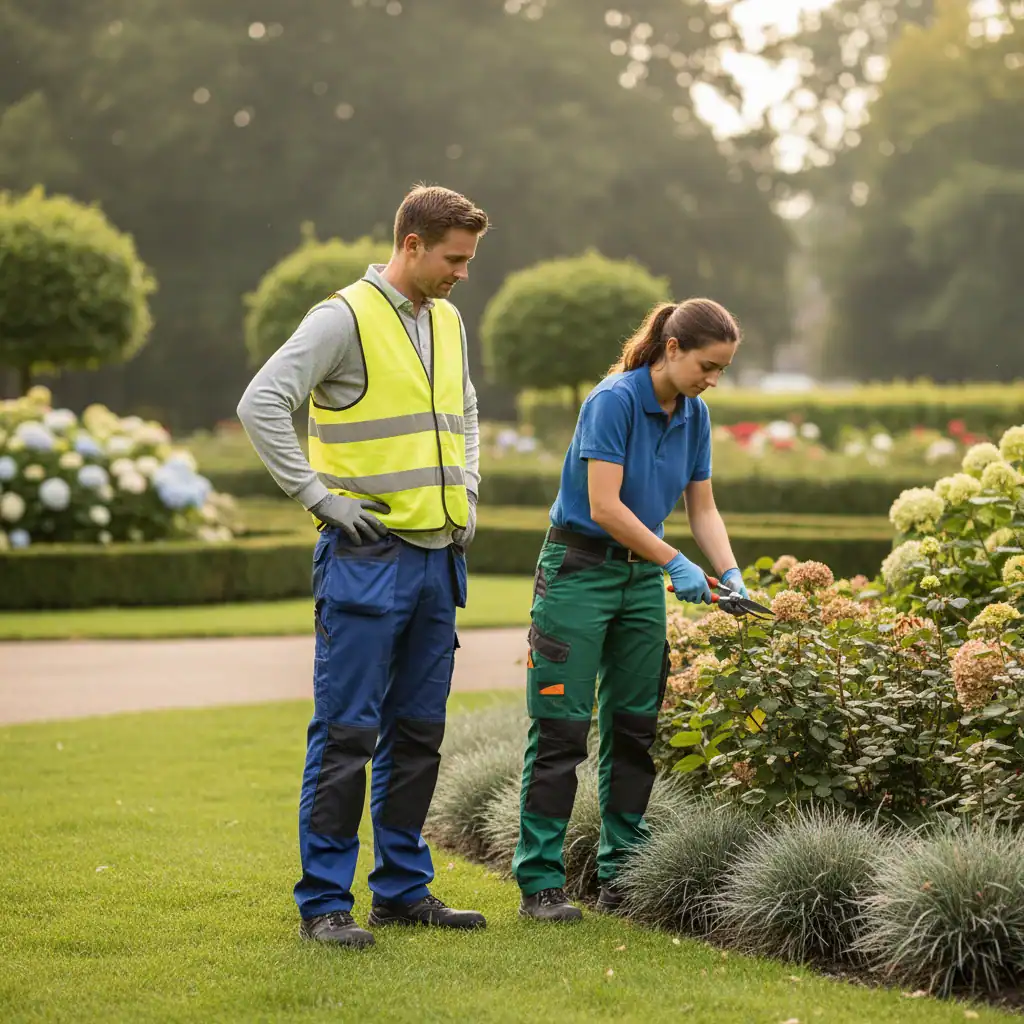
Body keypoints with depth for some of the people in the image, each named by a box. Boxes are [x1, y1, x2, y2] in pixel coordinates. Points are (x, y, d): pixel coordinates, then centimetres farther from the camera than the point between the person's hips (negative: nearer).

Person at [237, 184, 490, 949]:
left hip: (438, 555, 8)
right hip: (366, 558, -8)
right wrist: (320, 496, -16)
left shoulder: (448, 322, 14)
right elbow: (262, 403, -17)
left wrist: (465, 494, 16)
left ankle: (404, 890, 21)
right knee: (347, 734, -5)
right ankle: (325, 901, 0)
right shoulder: (347, 318, -10)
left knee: (418, 734, 12)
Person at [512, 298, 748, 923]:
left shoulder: (694, 415, 5)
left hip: (641, 578, 8)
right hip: (579, 571, -8)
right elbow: (604, 505, -23)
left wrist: (732, 577, -4)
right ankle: (540, 883, -3)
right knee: (562, 727, -7)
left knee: (635, 728, 8)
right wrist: (677, 564, -21)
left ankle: (622, 877, 16)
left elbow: (703, 508, 10)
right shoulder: (615, 401, -19)